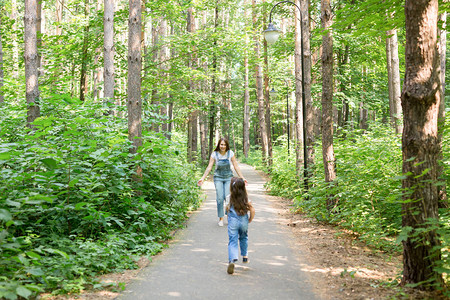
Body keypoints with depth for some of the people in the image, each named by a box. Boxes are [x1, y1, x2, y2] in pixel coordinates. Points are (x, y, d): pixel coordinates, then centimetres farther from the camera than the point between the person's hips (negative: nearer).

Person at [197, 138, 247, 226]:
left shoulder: (230, 153, -7)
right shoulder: (214, 154, -7)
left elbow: (236, 166, -2)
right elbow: (209, 167, -6)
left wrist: (242, 178, -3)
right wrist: (202, 178, -11)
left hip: (228, 177, 0)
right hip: (218, 178, 0)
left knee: (228, 197, -12)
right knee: (220, 198, -9)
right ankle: (221, 218, 4)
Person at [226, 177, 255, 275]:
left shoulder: (230, 198, -7)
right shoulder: (246, 198, -4)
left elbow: (227, 209, 0)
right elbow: (252, 210, -8)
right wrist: (250, 220, 7)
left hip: (233, 221, -2)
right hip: (244, 221, 2)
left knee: (232, 241, -5)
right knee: (243, 238, 27)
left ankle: (232, 260, -25)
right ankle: (245, 256, 42)